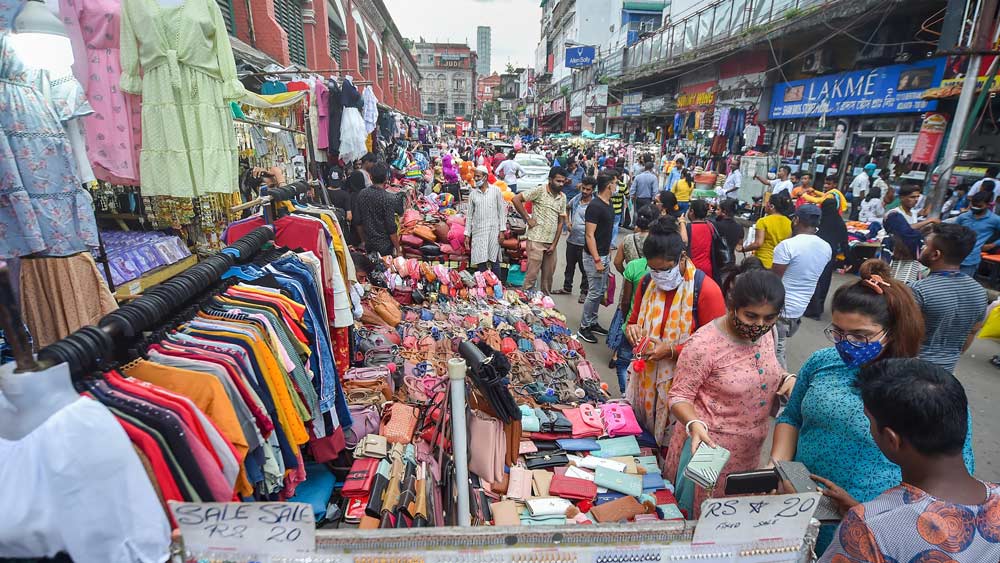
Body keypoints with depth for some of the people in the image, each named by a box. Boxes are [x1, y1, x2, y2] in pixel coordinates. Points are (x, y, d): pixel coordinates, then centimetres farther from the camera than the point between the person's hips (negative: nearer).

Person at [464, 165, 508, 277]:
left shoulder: (495, 190, 3)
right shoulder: (473, 193, 9)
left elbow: (502, 211, 2)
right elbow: (469, 215, 11)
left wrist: (502, 230, -5)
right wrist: (467, 234, 7)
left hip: (493, 230, -2)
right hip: (478, 231, 2)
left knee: (494, 261, -1)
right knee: (480, 262, 0)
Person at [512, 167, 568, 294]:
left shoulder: (562, 197, 9)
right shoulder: (540, 191, -8)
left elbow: (561, 221, 10)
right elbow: (516, 199, -12)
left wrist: (554, 244, 4)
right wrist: (528, 219, -10)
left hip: (551, 242, 6)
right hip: (536, 240, -6)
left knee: (548, 275, 13)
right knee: (532, 274, -3)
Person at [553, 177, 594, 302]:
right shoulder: (576, 198, 3)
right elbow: (566, 208, 22)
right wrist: (567, 222, 9)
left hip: (584, 243, -6)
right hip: (572, 239, 6)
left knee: (584, 269, 7)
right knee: (570, 266, 20)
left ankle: (584, 292, 22)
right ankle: (567, 288, 36)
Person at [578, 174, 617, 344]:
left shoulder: (609, 204, 9)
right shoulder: (595, 206, -18)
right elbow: (590, 235, -20)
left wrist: (608, 250, 18)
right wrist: (597, 260, -22)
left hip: (604, 255, 9)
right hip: (595, 256, -9)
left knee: (601, 291, 15)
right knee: (594, 292, -3)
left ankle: (593, 323, 27)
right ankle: (584, 328, 9)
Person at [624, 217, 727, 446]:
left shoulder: (706, 289, -14)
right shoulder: (647, 283, 3)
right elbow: (633, 321, 16)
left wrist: (671, 350, -21)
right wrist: (631, 329, -7)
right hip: (645, 380, 5)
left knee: (671, 444, 6)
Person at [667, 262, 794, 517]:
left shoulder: (765, 331, -6)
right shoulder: (704, 344, -27)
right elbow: (679, 397, -18)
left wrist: (788, 379, -6)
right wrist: (695, 425, -36)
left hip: (750, 448, 7)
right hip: (710, 444, -6)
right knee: (699, 513, 14)